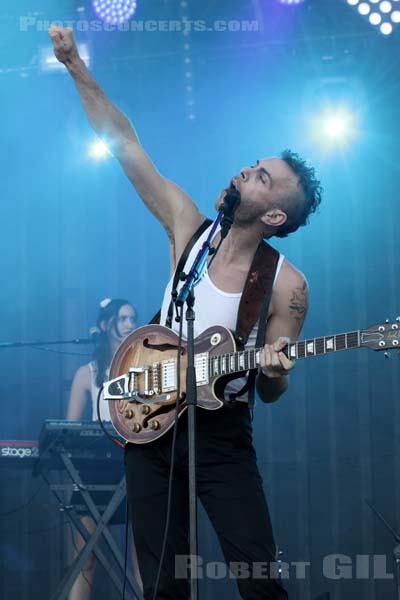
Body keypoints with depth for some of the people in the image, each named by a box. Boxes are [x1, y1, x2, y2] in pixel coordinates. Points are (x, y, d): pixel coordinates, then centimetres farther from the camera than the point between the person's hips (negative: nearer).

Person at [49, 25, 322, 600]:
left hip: (223, 435, -3)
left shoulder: (286, 287, -10)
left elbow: (270, 391, -3)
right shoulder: (190, 228, -2)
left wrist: (272, 373, -26)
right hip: (149, 420, 3)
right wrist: (75, 64, -1)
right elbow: (124, 143, 0)